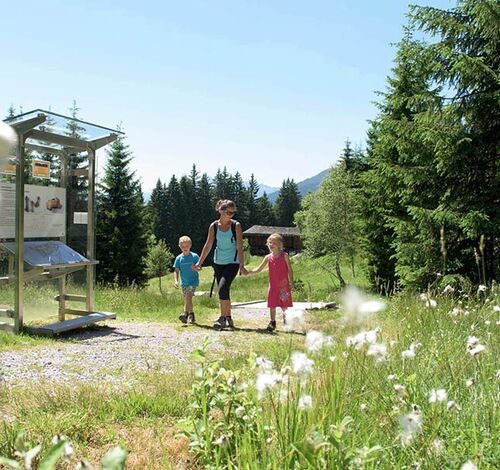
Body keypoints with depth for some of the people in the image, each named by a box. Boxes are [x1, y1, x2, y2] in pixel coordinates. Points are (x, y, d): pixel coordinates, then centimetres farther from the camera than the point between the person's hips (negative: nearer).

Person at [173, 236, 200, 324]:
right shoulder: (179, 258, 1)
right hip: (184, 283, 4)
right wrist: (176, 281, -10)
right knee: (187, 299, 10)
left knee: (188, 296, -20)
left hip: (193, 281, -4)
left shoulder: (194, 256, -6)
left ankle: (186, 313, -16)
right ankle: (191, 315, 23)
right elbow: (176, 271, 2)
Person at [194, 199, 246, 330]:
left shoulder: (236, 225, -6)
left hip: (232, 262, -4)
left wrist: (242, 265, -16)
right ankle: (228, 319, 19)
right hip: (218, 262, 4)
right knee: (224, 291, 8)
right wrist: (200, 262, 6)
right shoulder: (214, 226, 2)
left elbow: (240, 247, -9)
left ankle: (222, 318, -13)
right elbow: (208, 245, 7)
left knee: (223, 288, -20)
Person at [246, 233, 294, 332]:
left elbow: (289, 270, 0)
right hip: (273, 285, 3)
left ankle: (286, 320, 24)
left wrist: (291, 282, -5)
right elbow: (259, 269, 8)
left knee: (284, 305, 3)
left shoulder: (284, 256, -3)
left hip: (283, 285, -3)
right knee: (272, 305, 4)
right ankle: (272, 323, 15)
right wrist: (248, 272, -5)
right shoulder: (268, 257, 5)